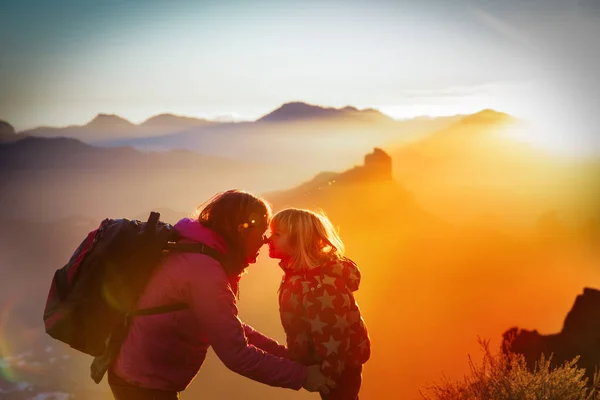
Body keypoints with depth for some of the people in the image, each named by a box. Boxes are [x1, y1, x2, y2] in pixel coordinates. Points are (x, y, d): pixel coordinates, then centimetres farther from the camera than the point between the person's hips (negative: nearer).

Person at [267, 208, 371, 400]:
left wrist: (327, 379, -23)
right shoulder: (300, 273, -2)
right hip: (323, 365, 9)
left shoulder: (320, 285, -32)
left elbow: (333, 338, -30)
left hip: (339, 370, -9)